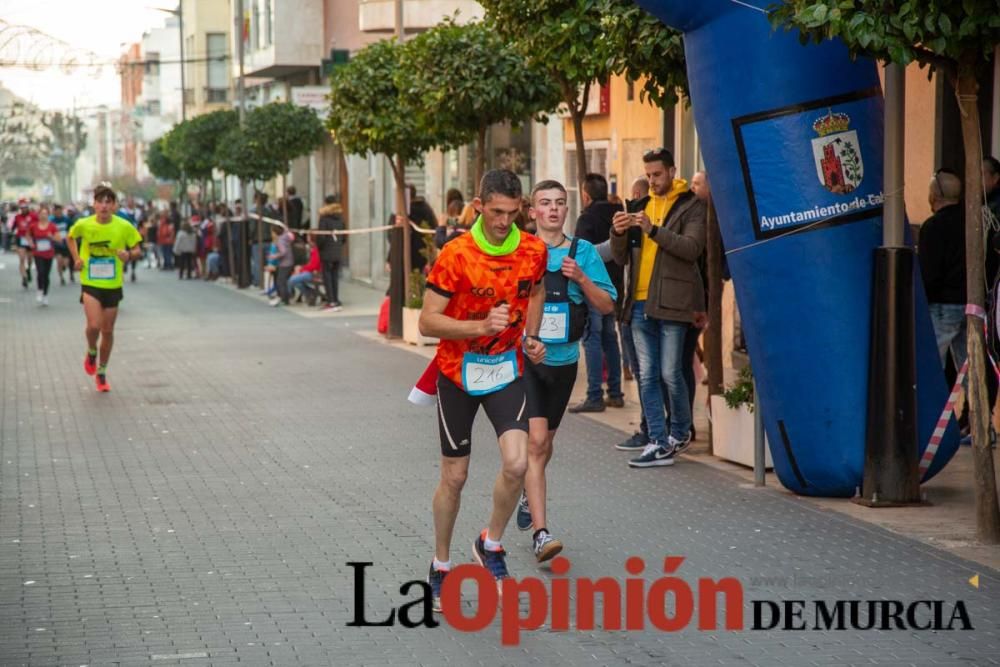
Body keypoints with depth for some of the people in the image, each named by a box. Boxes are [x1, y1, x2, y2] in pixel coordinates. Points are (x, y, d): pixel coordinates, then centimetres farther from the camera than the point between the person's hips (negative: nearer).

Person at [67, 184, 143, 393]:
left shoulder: (124, 227, -9)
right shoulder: (83, 225, -7)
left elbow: (137, 249, 2)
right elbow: (71, 237, 15)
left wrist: (129, 254, -21)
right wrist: (76, 258, 0)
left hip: (113, 285, 1)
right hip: (90, 284, -1)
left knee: (108, 331, 9)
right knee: (94, 325, -20)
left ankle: (101, 372, 29)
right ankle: (91, 353, 14)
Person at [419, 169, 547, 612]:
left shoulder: (534, 250, -6)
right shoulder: (455, 255, -18)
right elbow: (427, 322, -18)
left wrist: (531, 336, 4)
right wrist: (481, 326, -30)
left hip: (508, 369, 2)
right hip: (458, 372, -2)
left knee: (516, 463, -18)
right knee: (454, 476, 6)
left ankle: (490, 545, 8)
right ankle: (440, 567, 26)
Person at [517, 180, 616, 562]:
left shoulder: (583, 252, 2)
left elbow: (607, 306, 1)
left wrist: (581, 278, -15)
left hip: (563, 359, 3)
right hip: (524, 358, -3)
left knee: (545, 442, 19)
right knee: (535, 440, -16)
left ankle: (529, 497, 48)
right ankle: (540, 534, -19)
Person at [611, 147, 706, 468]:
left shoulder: (691, 205, 1)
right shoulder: (639, 207, 17)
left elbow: (692, 248, -15)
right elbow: (621, 258, 16)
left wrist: (653, 230, -23)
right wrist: (618, 234, -5)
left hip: (671, 301, -5)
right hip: (640, 303, 5)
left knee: (670, 373, -3)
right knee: (647, 376, 3)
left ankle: (680, 431, 19)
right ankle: (659, 443, 5)